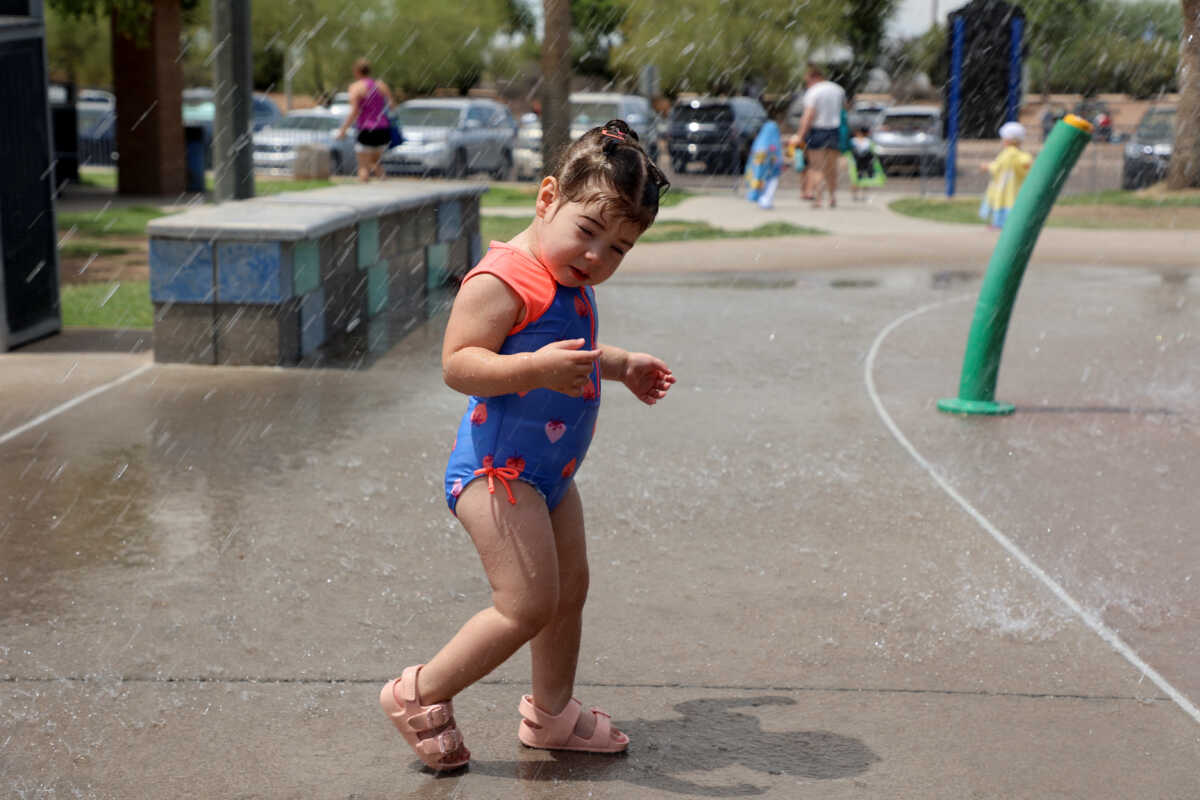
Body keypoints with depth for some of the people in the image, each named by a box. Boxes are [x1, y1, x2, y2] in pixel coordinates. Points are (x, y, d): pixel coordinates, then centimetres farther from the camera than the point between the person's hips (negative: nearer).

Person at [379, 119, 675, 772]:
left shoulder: (572, 285, 12)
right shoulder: (502, 278, -20)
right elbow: (458, 364, -28)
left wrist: (621, 365, 29)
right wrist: (536, 368, -39)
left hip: (548, 472, 10)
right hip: (498, 468, -10)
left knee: (570, 589, 18)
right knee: (530, 603, -12)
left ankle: (551, 712, 36)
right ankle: (420, 693, 5)